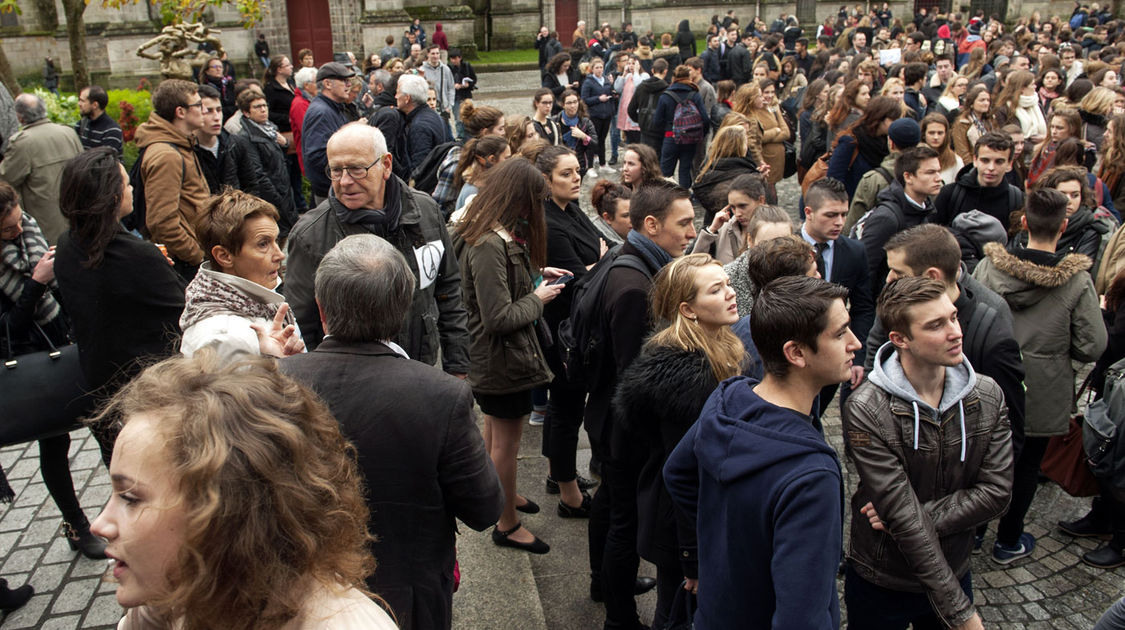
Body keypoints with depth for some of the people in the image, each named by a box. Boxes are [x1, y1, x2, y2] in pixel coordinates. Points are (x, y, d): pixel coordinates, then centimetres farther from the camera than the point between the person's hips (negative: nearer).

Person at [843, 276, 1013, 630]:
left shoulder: (989, 396, -7)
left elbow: (996, 492, -10)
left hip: (954, 570, 4)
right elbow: (903, 517, -25)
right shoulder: (864, 411, -24)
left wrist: (917, 517, -21)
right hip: (880, 581, -4)